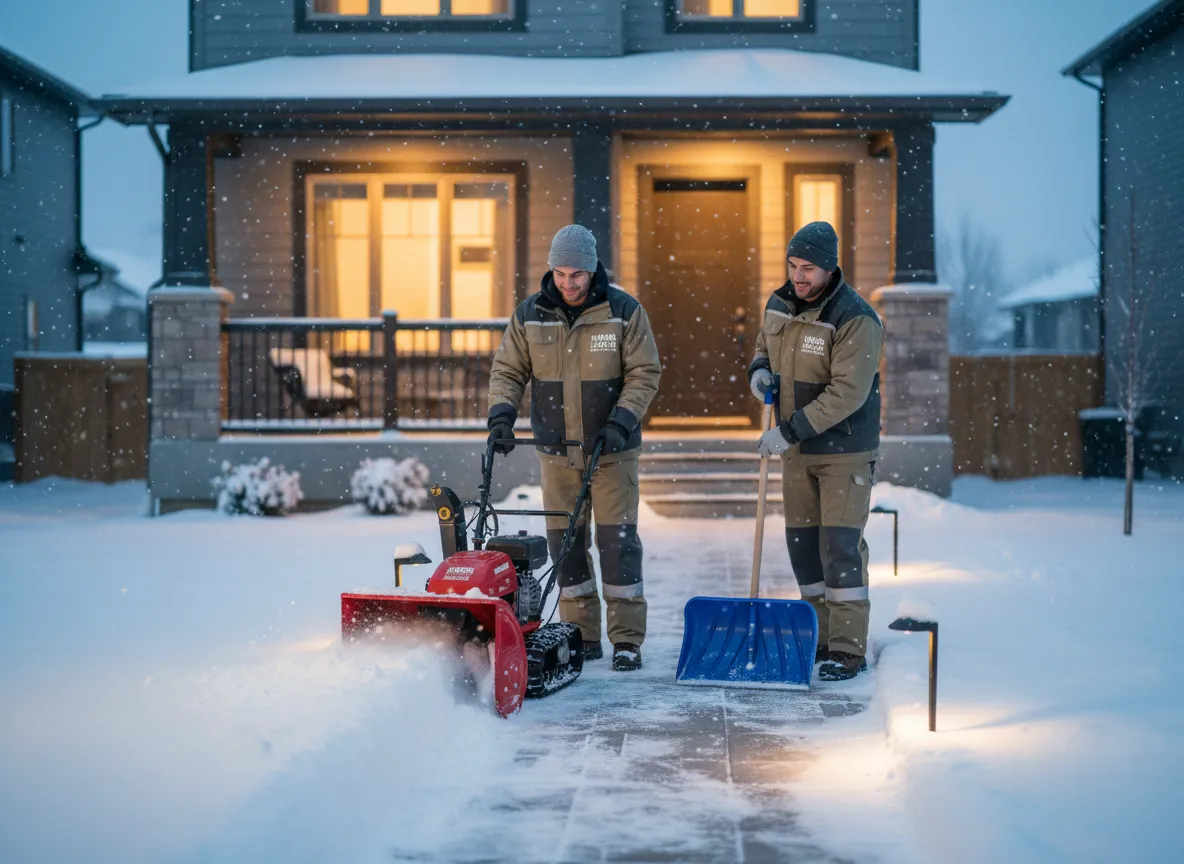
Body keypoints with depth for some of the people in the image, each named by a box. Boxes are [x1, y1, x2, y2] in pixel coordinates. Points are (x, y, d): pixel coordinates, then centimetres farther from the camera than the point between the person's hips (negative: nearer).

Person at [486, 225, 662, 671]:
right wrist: (501, 414, -11)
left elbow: (645, 373, -6)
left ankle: (627, 639, 3)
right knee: (565, 541, 6)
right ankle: (582, 636, 15)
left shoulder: (623, 311, -7)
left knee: (617, 538, -4)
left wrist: (621, 421, -17)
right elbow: (508, 370, 6)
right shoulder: (530, 315, 0)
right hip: (557, 453, 3)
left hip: (612, 450, -3)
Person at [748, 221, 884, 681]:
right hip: (798, 449, 7)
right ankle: (822, 637, 21)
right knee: (802, 542, 10)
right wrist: (759, 369, -3)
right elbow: (764, 347, 22)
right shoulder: (779, 304, 3)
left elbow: (847, 393, -26)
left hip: (845, 451, -7)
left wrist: (789, 430, -28)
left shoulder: (856, 319, -20)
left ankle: (849, 650, -3)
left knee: (841, 544, -9)